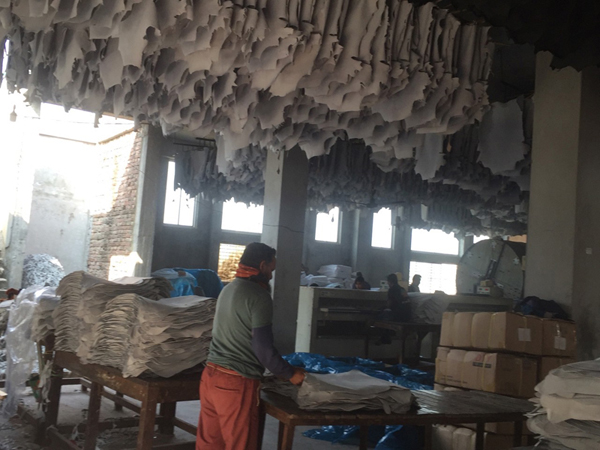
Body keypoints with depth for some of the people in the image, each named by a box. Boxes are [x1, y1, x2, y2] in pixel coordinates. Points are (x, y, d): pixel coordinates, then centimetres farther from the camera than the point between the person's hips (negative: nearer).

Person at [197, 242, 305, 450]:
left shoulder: (228, 289, 13)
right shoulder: (259, 296, -13)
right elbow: (263, 349, -17)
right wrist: (290, 374, -2)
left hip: (211, 374, 8)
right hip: (237, 382, -8)